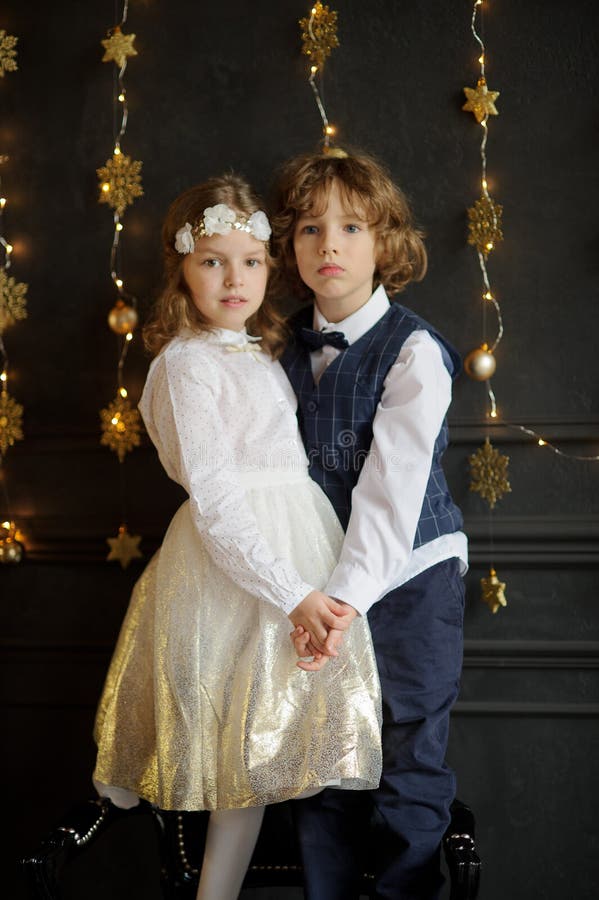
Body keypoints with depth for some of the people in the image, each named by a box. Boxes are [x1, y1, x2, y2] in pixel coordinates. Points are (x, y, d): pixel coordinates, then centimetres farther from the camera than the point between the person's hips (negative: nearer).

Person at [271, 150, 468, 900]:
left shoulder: (414, 351, -13)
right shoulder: (289, 346, 5)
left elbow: (393, 485, -22)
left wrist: (349, 591, -31)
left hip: (410, 572, -5)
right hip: (320, 572, 5)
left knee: (409, 764, 3)